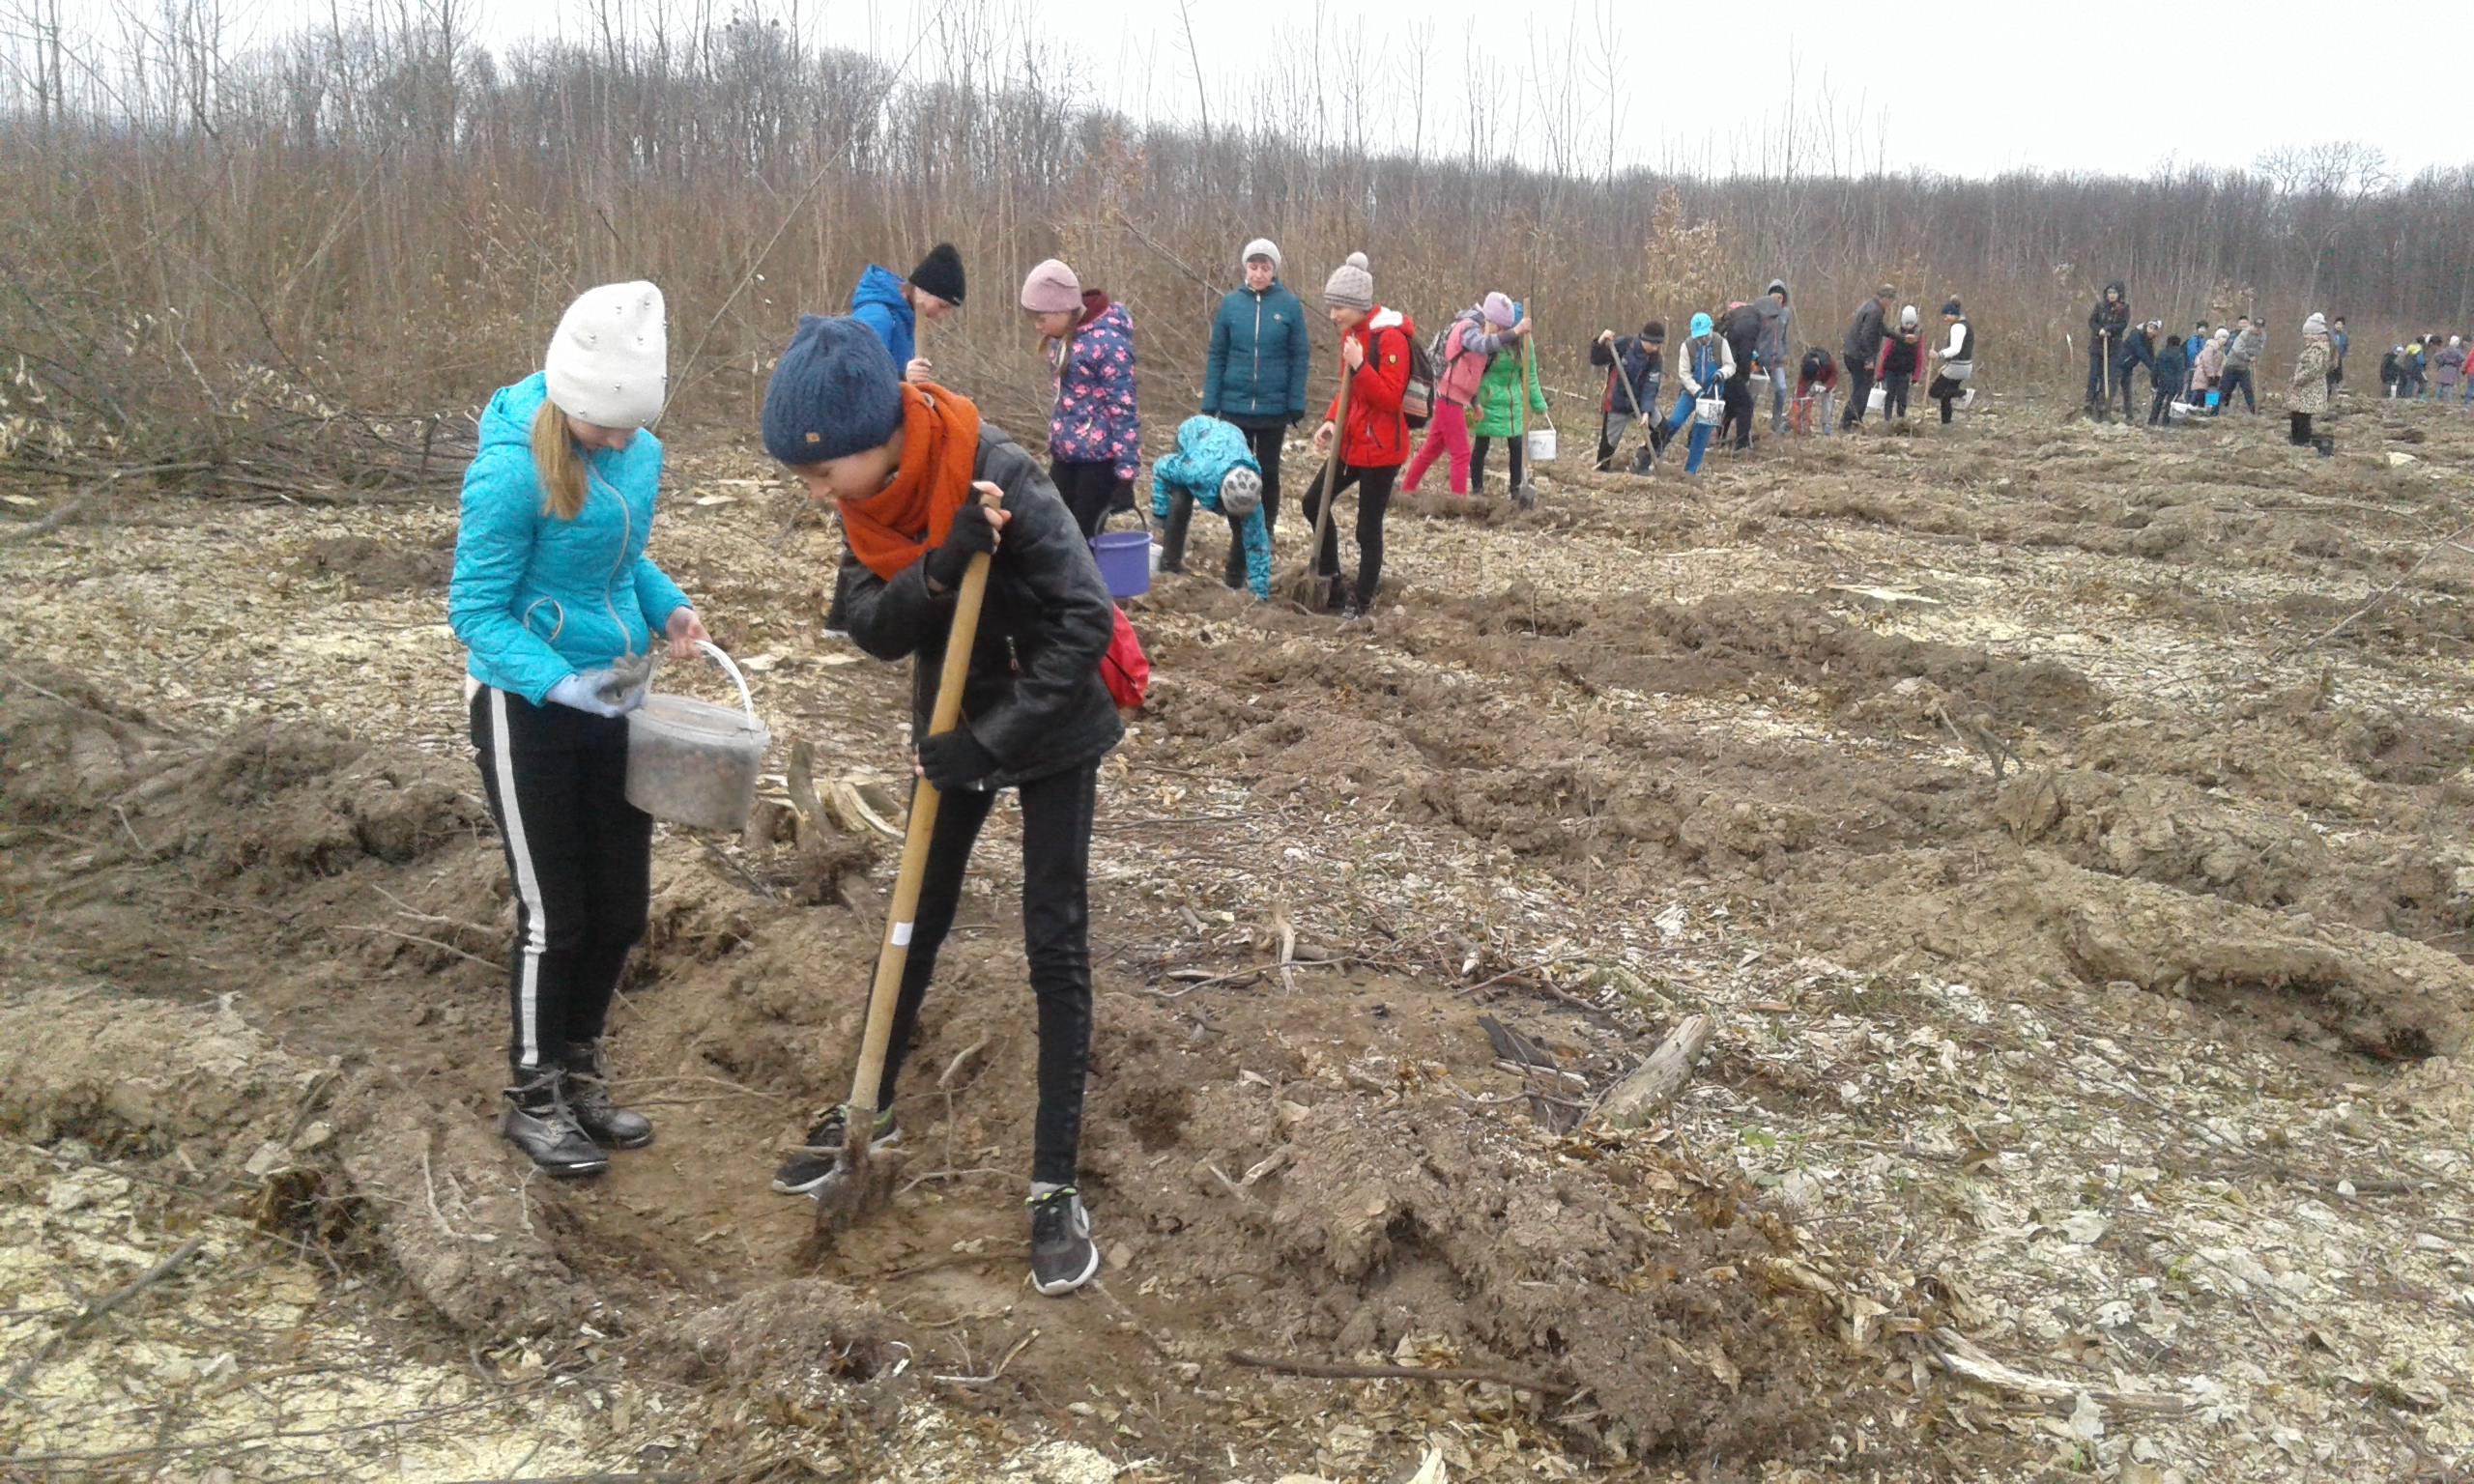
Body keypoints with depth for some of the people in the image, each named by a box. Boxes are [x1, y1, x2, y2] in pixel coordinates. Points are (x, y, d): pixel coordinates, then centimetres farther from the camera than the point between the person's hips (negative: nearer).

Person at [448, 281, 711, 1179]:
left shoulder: (639, 454, -2)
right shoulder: (514, 467, -21)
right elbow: (476, 611, -16)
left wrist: (668, 607, -5)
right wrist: (560, 682, -30)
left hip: (614, 702, 6)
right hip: (527, 710, -6)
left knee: (621, 909, 13)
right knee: (553, 918, 4)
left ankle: (579, 1074, 34)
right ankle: (532, 1100, 24)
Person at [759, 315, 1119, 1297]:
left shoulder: (1000, 476, -30)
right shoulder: (872, 492, -11)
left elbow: (1086, 623, -30)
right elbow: (872, 629, -16)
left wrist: (991, 742, -28)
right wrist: (939, 567, -36)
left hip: (1050, 728, -6)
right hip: (954, 726, 6)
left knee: (1054, 947, -2)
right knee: (916, 922, 17)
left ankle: (1055, 1185, 8)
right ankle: (872, 1108, 38)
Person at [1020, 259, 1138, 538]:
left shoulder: (1107, 340, -17)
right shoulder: (1070, 334, 8)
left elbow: (1123, 409, -18)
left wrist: (1125, 473, -19)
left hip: (1098, 458, -8)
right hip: (1066, 454, 8)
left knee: (1080, 540, -3)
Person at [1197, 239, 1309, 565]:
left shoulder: (1289, 305, -3)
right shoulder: (1230, 303, 0)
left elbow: (1299, 357, -2)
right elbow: (1216, 356, 2)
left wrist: (1297, 405, -7)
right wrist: (1209, 405, -3)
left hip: (1274, 408, -1)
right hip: (1235, 406, 1)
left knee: (1268, 476, 12)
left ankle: (1263, 546, 25)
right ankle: (1239, 552, 13)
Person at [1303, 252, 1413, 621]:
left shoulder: (1390, 337, -17)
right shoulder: (1350, 333, 8)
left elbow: (1390, 397, -20)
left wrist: (1359, 366, -29)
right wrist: (1331, 421, -1)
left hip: (1380, 447, -9)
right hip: (1351, 441, 9)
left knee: (1368, 528, 0)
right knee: (1314, 502, 15)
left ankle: (1362, 603, 14)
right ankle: (1330, 576, 31)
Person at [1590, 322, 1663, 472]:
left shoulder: (1656, 359, -10)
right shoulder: (1624, 345, -18)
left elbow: (1650, 388, -17)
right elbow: (1595, 360, -13)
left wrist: (1646, 412, -30)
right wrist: (1600, 343, -31)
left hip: (1642, 403, 4)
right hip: (1616, 404, -4)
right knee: (1608, 444, -1)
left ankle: (1640, 465, 15)